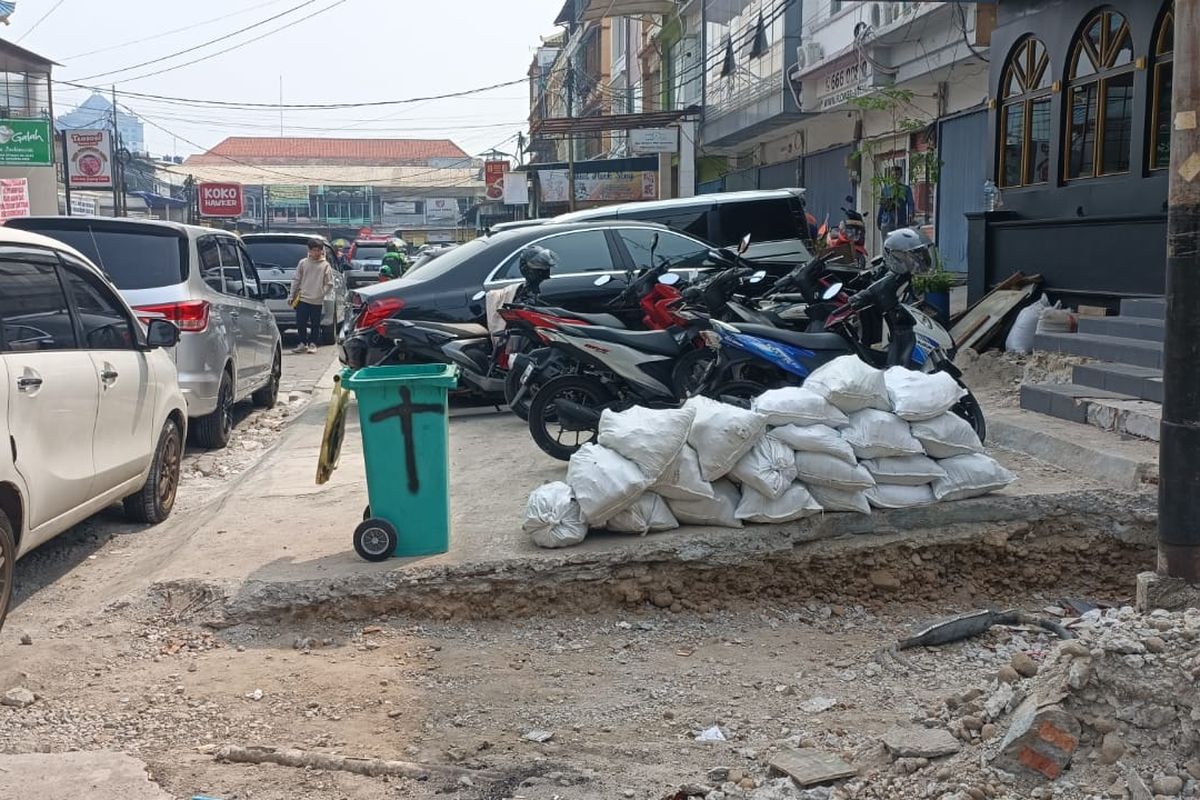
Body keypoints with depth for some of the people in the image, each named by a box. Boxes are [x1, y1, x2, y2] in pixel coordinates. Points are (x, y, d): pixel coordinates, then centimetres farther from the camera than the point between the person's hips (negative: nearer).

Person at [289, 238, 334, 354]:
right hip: (302, 299, 2)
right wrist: (292, 296, 7)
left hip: (317, 301, -2)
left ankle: (313, 344, 15)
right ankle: (303, 344, 15)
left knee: (315, 324, 3)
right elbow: (296, 280, 9)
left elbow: (329, 284, 1)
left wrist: (321, 293, -9)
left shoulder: (326, 265, 1)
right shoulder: (303, 263, 5)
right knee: (300, 323, 2)